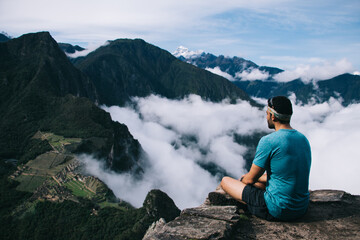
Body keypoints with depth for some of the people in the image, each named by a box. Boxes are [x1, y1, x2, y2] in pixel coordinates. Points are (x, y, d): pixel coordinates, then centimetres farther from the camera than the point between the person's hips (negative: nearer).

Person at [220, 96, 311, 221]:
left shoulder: (268, 141, -20)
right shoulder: (304, 139, 4)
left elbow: (251, 179, -11)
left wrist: (243, 180, 13)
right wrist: (258, 178, 21)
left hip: (278, 211, -8)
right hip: (302, 209, 8)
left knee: (225, 181, 3)